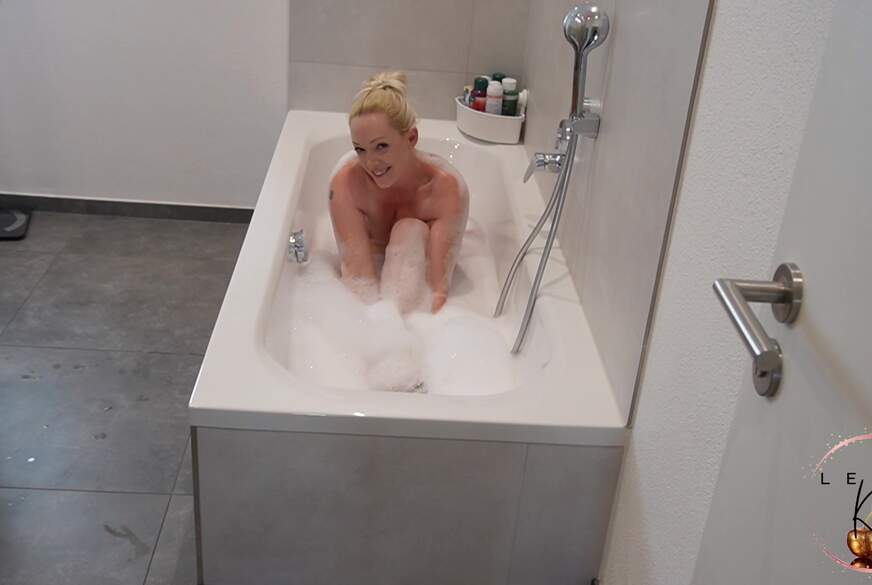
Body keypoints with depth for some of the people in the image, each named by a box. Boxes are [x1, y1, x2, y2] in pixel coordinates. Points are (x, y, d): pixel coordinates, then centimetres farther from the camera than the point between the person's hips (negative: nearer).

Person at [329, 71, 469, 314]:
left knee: (411, 231, -30)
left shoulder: (447, 188, -27)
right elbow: (357, 273, -31)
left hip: (419, 274, 0)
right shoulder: (346, 181, -25)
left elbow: (438, 285, -32)